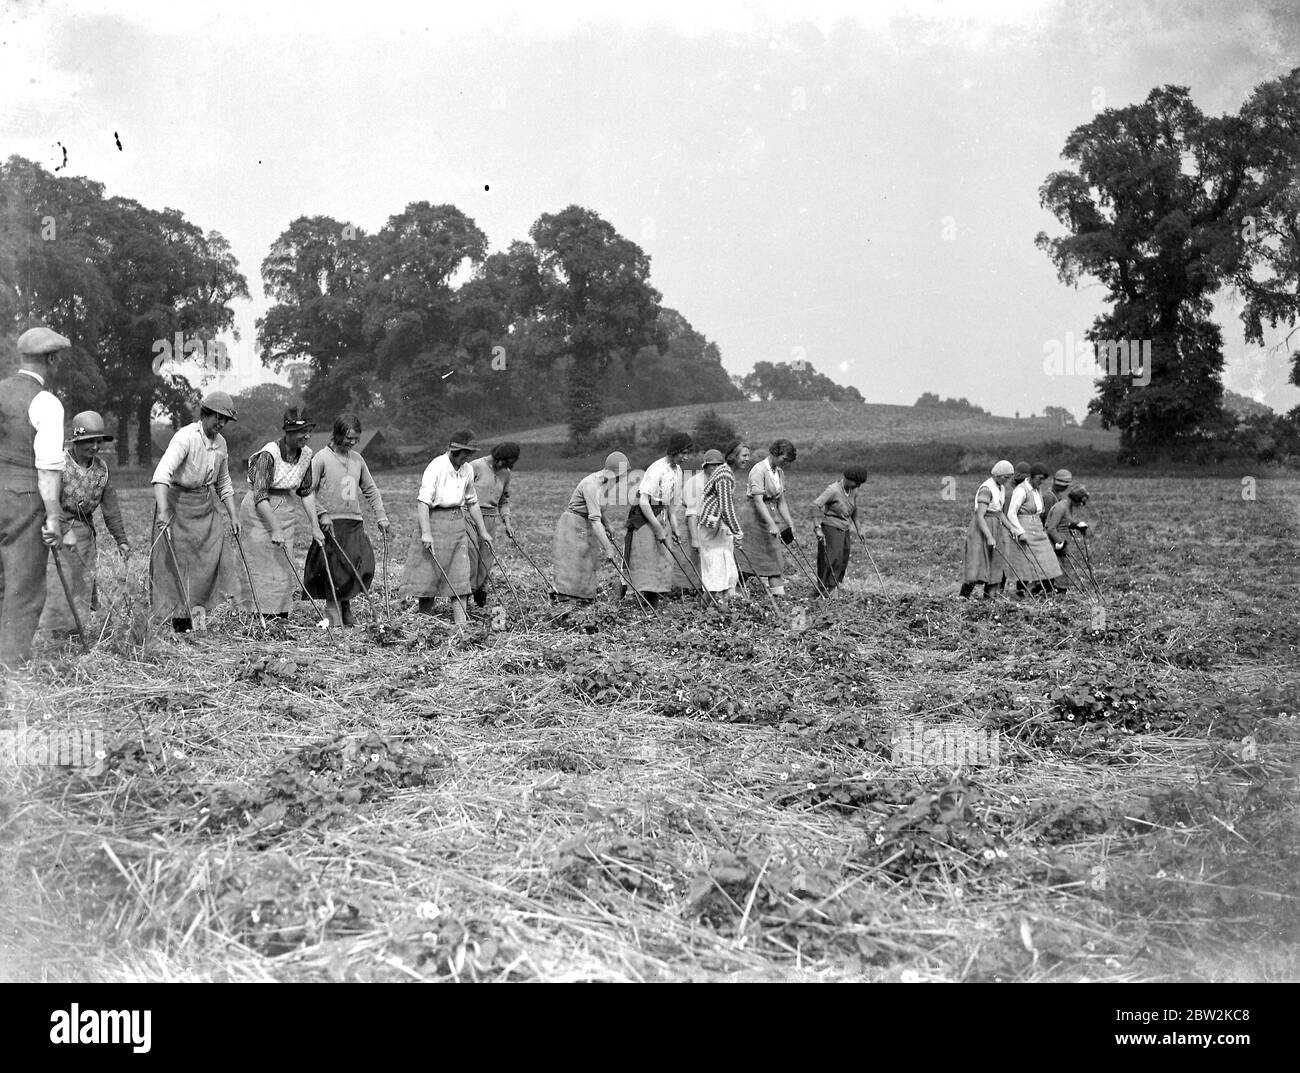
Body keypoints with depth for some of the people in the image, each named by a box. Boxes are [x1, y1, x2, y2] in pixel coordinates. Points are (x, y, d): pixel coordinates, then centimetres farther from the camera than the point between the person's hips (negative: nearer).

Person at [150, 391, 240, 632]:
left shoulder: (221, 443, 5)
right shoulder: (186, 437, -18)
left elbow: (223, 484, 18)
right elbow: (162, 472, -31)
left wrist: (233, 515, 11)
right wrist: (162, 510, -42)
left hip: (205, 507, 7)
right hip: (177, 502, -7)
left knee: (216, 554, -2)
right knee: (176, 560, -1)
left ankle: (195, 604, 13)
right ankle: (179, 617, 8)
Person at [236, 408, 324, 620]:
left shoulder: (306, 455, -1)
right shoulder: (269, 454, -21)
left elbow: (307, 492, 7)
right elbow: (260, 496, -23)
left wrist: (314, 527, 3)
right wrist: (275, 529, -26)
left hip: (286, 512, 6)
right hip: (259, 514, -6)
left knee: (284, 569, 7)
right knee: (261, 568, -4)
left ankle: (282, 618, 13)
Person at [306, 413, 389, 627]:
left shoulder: (357, 458, 13)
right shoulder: (321, 458, -4)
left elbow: (370, 490, 19)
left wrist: (381, 516, 12)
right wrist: (322, 513, -14)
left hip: (355, 523, 5)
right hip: (331, 525, -5)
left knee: (363, 568, -3)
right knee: (334, 575, -4)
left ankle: (345, 608, 17)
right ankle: (335, 620, 4)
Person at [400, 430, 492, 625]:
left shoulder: (467, 470, 9)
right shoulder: (436, 467, -13)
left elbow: (472, 502, 22)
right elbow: (423, 501, -19)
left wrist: (483, 531, 23)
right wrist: (426, 533, -28)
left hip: (457, 522, 6)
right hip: (435, 520, -6)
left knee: (460, 573, 2)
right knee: (429, 573, -4)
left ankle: (461, 623, 2)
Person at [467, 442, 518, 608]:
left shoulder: (505, 473, 10)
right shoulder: (476, 466, -9)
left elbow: (504, 501, 20)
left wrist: (506, 522, 9)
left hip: (490, 519, 5)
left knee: (487, 558, 4)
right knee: (470, 555, -9)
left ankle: (481, 593, 12)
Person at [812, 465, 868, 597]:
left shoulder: (853, 491, 6)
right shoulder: (833, 490, -18)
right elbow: (815, 505, -23)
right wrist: (818, 528, -26)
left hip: (844, 530, 8)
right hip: (831, 528, -8)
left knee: (843, 561, 7)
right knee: (832, 559, -12)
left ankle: (833, 586, 16)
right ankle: (825, 589, -5)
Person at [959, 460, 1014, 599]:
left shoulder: (1001, 488, 10)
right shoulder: (986, 489, -19)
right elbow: (980, 516, -23)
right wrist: (989, 537, -27)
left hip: (994, 528, 9)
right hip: (981, 530, -9)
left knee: (995, 563, 7)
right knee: (977, 563, -10)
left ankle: (990, 596, 11)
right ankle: (964, 597, -5)